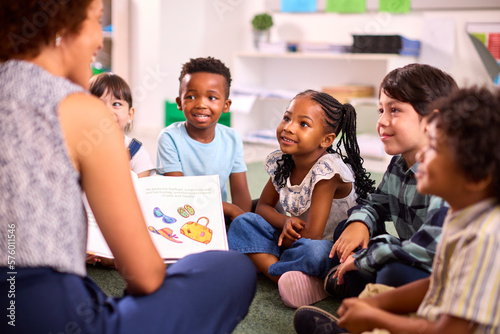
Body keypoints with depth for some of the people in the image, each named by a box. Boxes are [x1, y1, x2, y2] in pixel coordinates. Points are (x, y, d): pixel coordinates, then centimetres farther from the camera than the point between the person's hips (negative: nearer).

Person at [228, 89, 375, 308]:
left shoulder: (327, 170, -23)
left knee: (315, 251, -42)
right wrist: (287, 222, -12)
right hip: (294, 242, 8)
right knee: (243, 223, -9)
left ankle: (266, 268, -16)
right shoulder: (281, 162, -3)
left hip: (332, 250, -8)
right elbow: (263, 206, 9)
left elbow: (311, 235, -25)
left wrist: (286, 237, -7)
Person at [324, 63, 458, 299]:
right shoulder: (398, 165, 2)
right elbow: (376, 205, 19)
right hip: (411, 263, 8)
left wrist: (362, 258, -25)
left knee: (397, 272, -36)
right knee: (346, 233, 10)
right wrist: (359, 223, -7)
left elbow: (430, 249, -37)